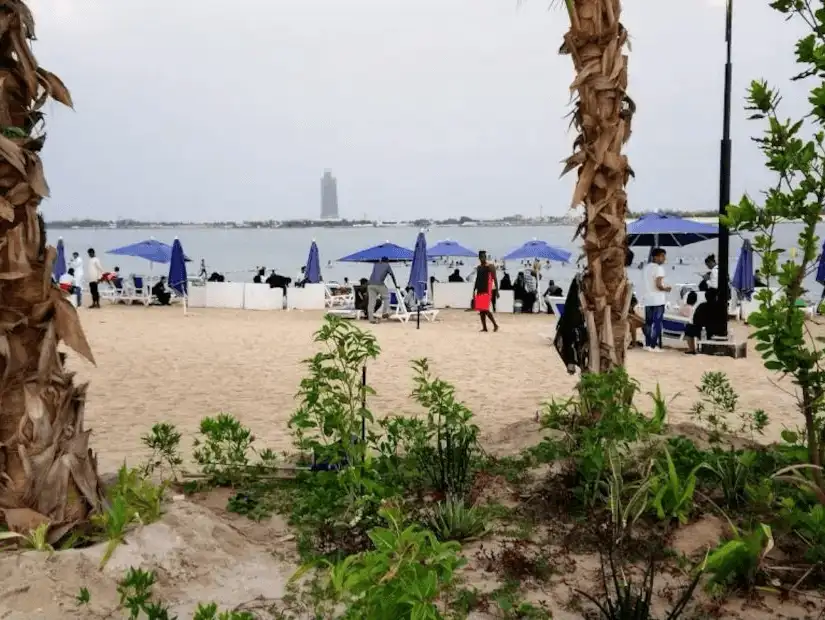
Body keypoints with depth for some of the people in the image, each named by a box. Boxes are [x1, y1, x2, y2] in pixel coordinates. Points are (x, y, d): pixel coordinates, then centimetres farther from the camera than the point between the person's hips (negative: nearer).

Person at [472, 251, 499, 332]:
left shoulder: (490, 267, -5)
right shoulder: (478, 267, 15)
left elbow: (494, 279, -7)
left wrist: (496, 290, -12)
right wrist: (474, 290, 15)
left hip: (487, 290, -7)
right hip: (479, 290, 7)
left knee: (485, 309, -14)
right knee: (481, 310, 3)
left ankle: (495, 325, 0)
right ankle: (484, 327, 7)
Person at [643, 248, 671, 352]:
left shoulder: (647, 267, 14)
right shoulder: (659, 268, -13)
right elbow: (658, 285, -19)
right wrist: (666, 289, -1)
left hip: (648, 299, 8)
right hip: (658, 300, -8)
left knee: (648, 322, 10)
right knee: (657, 323, -3)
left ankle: (647, 344, 11)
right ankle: (654, 345, -3)